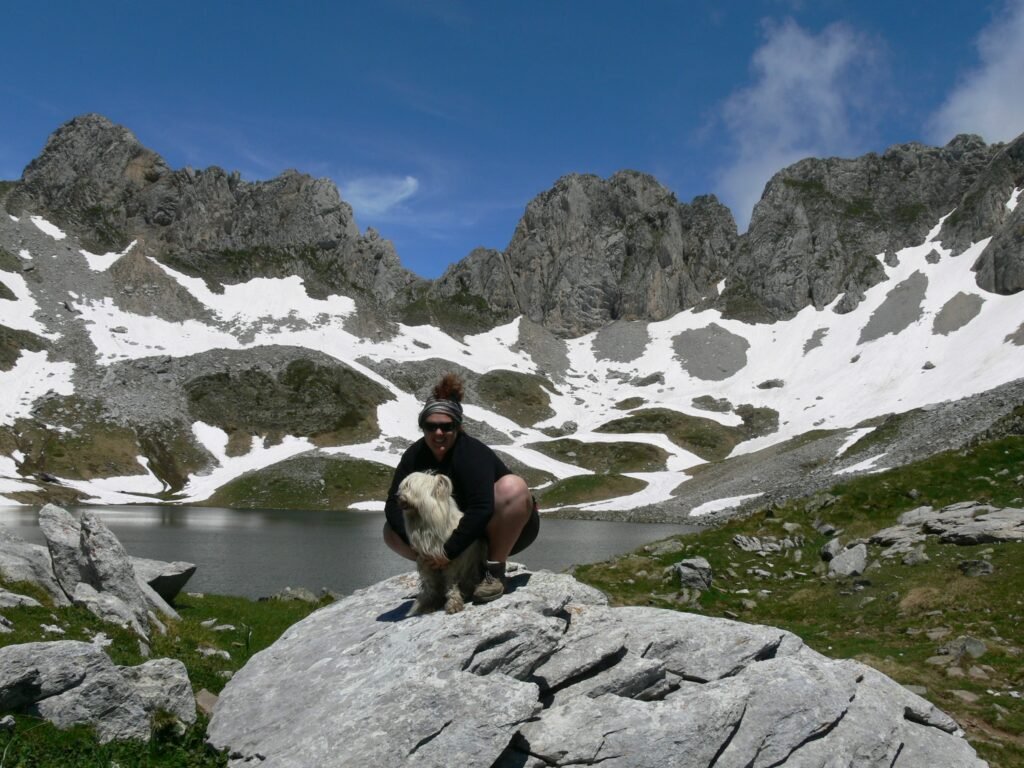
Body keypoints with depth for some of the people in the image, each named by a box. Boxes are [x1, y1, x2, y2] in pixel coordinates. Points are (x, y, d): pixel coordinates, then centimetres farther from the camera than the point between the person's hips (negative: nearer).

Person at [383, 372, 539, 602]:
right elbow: (394, 504, -12)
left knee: (512, 486, -36)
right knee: (392, 532, -8)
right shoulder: (415, 455, -9)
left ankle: (495, 572, -22)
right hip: (459, 530, 5)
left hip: (502, 529, -5)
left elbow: (481, 509, -36)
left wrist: (450, 550, -34)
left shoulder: (471, 453, -26)